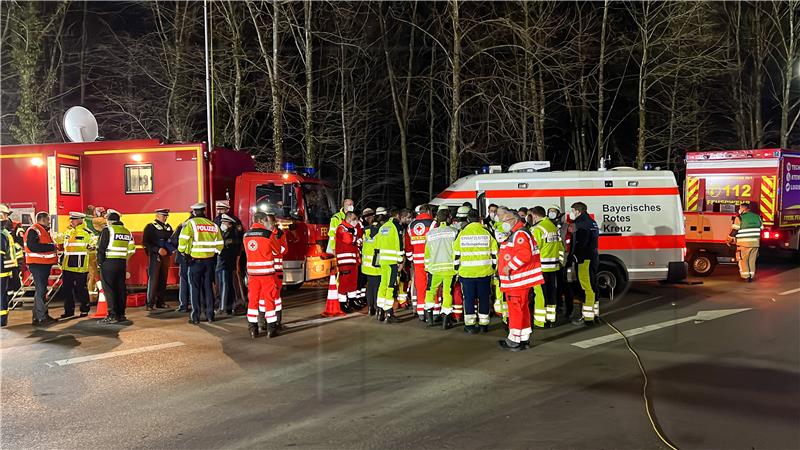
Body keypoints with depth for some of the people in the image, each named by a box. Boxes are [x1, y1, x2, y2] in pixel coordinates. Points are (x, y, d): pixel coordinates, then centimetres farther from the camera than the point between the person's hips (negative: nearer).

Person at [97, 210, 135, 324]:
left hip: (108, 263, -6)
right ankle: (121, 314, 14)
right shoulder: (127, 232, 12)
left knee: (109, 289, -2)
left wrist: (100, 262, -4)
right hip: (122, 263, 6)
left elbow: (101, 248, -11)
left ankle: (112, 315, -5)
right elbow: (131, 249, 13)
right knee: (121, 288, 10)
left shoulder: (107, 230, -7)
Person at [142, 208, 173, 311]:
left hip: (165, 256, 6)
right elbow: (145, 243, -10)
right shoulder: (150, 227, -2)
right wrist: (158, 250, -19)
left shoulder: (168, 227, 15)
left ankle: (160, 302, 14)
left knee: (163, 280, 7)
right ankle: (150, 303, -4)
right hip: (154, 256, -6)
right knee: (153, 279, -7)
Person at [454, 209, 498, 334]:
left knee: (469, 298, 6)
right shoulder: (487, 233, -2)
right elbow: (494, 253, 1)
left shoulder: (462, 234, -2)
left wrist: (457, 269, 11)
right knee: (483, 298, 10)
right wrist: (493, 268, 11)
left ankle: (470, 325, 8)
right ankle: (484, 324, 16)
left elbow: (456, 254, 1)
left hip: (466, 272, 0)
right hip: (484, 272, 0)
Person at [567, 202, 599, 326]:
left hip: (584, 260, -11)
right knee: (592, 287, 16)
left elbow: (580, 244, -23)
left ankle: (587, 317, -5)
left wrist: (571, 258, -15)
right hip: (593, 258, 11)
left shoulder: (582, 223, -15)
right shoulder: (591, 222, 18)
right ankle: (594, 313, 25)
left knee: (587, 288, -8)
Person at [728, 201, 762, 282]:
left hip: (744, 243, -5)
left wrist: (729, 240, 3)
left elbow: (734, 230, -9)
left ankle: (746, 276, 1)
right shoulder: (757, 217, 9)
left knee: (743, 260, 5)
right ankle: (751, 276, 14)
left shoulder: (739, 218, -9)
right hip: (755, 243, 5)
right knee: (752, 260, 13)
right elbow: (761, 229, 16)